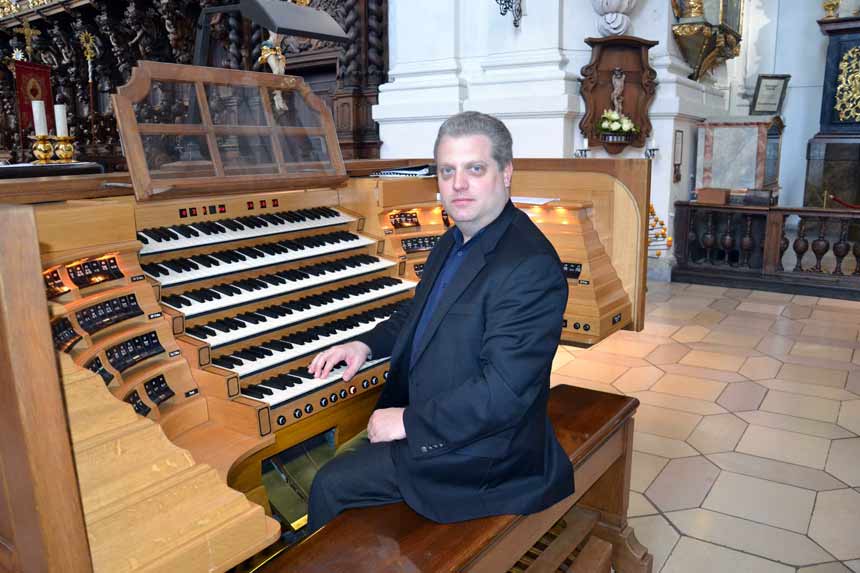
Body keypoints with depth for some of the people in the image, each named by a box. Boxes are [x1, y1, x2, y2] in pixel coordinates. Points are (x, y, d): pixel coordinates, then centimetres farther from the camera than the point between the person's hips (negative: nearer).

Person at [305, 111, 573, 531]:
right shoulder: (456, 241, 5)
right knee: (340, 466, 20)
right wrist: (366, 344, 5)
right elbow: (418, 312, 21)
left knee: (331, 484, -4)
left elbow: (504, 393, -30)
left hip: (482, 454, -9)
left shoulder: (531, 266, -27)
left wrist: (408, 422, -22)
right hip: (425, 417, 9)